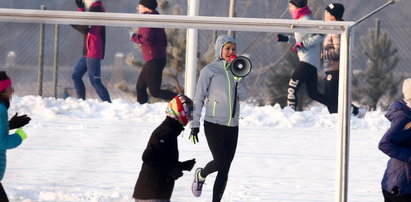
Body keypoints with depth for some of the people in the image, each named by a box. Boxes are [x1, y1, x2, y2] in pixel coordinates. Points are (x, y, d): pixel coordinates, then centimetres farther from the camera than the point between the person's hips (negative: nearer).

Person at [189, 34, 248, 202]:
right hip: (214, 124, -5)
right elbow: (199, 98, -2)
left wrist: (238, 78, -11)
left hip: (232, 126, 5)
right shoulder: (209, 71, -3)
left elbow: (243, 96, 4)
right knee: (220, 162, -15)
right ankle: (201, 176, 17)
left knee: (224, 170, 2)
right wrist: (195, 124, -5)